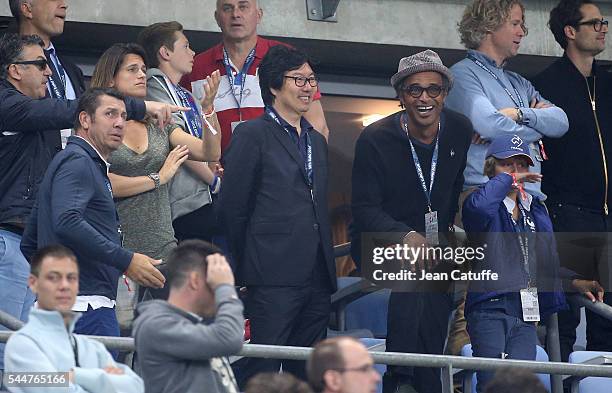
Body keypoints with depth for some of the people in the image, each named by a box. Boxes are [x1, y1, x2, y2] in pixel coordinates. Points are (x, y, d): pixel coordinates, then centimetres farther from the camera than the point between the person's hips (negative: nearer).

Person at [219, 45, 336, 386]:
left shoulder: (317, 141, 21)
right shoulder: (252, 136, -3)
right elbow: (232, 207, -4)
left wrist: (326, 266, 15)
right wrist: (248, 264, 1)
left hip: (317, 278, 7)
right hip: (275, 278, -7)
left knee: (307, 372, 8)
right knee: (262, 371, -10)